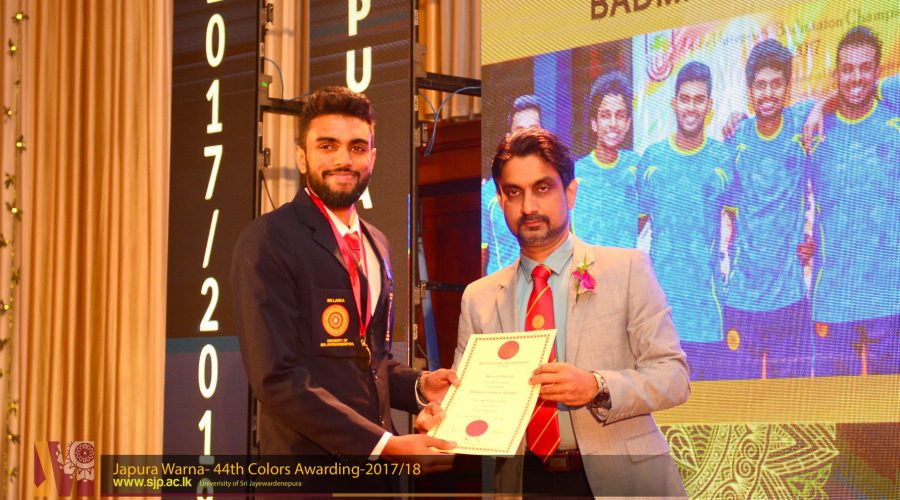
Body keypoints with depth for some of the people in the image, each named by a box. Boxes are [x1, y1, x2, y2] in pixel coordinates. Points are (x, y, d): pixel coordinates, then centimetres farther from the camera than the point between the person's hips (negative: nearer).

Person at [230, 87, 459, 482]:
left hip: (376, 464, 7)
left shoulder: (376, 245, 12)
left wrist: (419, 386, 1)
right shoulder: (268, 242, -12)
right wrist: (385, 445, -21)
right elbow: (278, 378, -19)